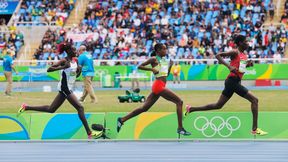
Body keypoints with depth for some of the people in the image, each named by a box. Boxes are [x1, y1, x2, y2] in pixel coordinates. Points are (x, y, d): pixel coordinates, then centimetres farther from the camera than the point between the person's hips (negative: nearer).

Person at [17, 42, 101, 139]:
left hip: (68, 89, 9)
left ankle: (26, 107, 24)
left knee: (51, 109, 15)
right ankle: (89, 134, -12)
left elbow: (76, 75, 19)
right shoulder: (64, 61, -15)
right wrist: (62, 67, -30)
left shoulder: (75, 60, 9)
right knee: (80, 108, -12)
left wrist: (79, 71, -3)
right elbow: (49, 69, -20)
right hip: (64, 88, -9)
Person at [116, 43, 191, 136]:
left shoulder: (164, 60, 18)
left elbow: (167, 74, 29)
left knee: (144, 108, 8)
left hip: (161, 86, 9)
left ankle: (122, 120, 11)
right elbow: (140, 66, -7)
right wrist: (152, 69, -17)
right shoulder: (154, 59, -4)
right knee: (179, 102, -10)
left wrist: (170, 66, 13)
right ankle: (180, 128, -13)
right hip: (159, 85, -9)